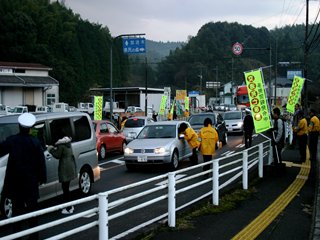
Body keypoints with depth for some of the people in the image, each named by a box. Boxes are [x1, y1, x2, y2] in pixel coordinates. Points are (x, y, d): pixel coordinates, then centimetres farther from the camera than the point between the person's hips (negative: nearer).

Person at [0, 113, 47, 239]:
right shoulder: (35, 142, -6)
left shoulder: (11, 140, -6)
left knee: (17, 207, 10)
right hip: (30, 180, -1)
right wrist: (42, 178, 6)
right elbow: (41, 161, -3)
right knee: (32, 207, 7)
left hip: (15, 180, 1)